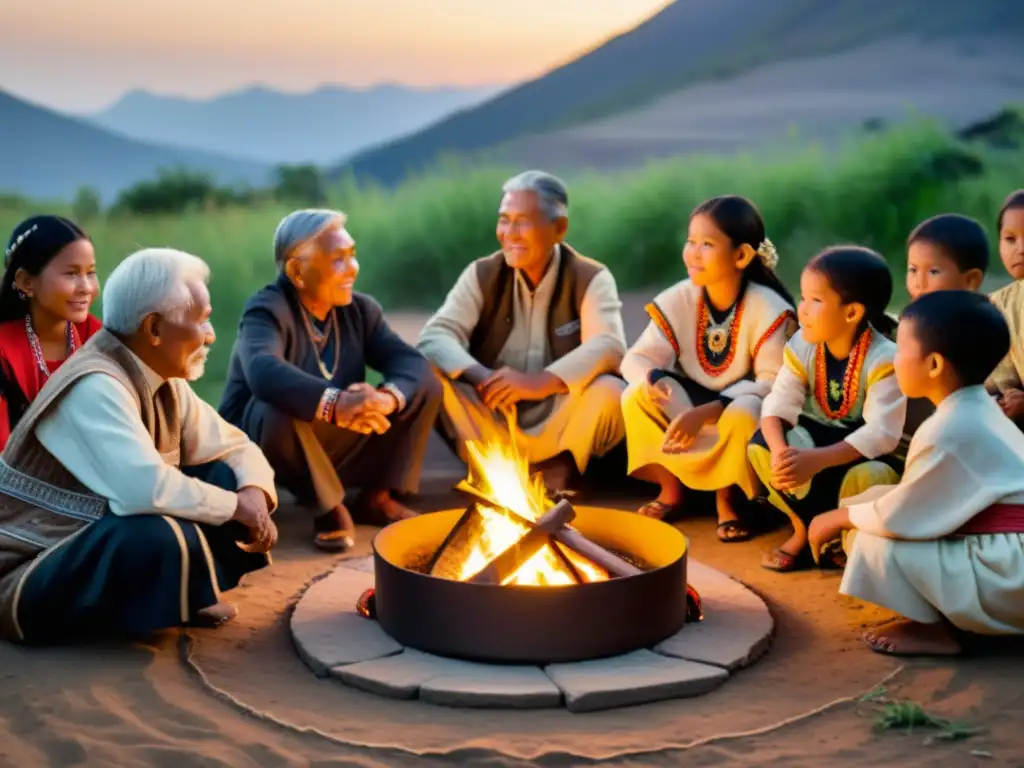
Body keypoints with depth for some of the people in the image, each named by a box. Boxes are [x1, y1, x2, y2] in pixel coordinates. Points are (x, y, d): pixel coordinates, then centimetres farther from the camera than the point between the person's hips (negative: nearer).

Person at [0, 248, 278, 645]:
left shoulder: (164, 382, 2)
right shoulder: (96, 387, -25)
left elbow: (238, 447, 10)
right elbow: (145, 490, -38)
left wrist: (253, 493, -13)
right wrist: (235, 507, -23)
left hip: (104, 549, 8)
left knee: (226, 476, -2)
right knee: (160, 535, -35)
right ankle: (183, 601, -4)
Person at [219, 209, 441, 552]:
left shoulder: (360, 309, 0)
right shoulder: (267, 309, -21)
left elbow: (412, 362, -12)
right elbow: (264, 373, -42)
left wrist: (387, 398, -36)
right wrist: (334, 404, -57)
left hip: (336, 444, 6)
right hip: (259, 441, -5)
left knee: (426, 386, -8)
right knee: (281, 409, -40)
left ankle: (376, 497, 2)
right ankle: (328, 507, -14)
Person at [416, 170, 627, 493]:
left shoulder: (591, 279, -4)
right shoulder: (483, 275, 1)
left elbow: (608, 346, -22)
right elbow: (435, 336, -12)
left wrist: (540, 381, -38)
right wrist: (479, 376, -34)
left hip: (559, 426, -1)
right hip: (488, 425, 1)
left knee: (610, 391, -30)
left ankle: (562, 467, -5)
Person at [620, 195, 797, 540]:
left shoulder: (768, 309, -21)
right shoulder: (677, 300, -11)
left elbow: (773, 381, -23)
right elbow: (637, 358, -10)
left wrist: (709, 411, -35)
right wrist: (653, 378, -37)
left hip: (739, 405, -3)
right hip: (688, 403, 4)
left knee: (743, 415, -38)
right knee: (637, 395, -25)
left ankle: (726, 498, -4)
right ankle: (670, 489, 1)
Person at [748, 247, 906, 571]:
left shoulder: (883, 359, -25)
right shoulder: (802, 347, -11)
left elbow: (881, 433, -31)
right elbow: (778, 405, -18)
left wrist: (817, 459, -42)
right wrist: (780, 450, -40)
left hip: (862, 448, -4)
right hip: (817, 433, 4)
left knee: (870, 478, -37)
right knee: (761, 446, -23)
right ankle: (805, 526, -1)